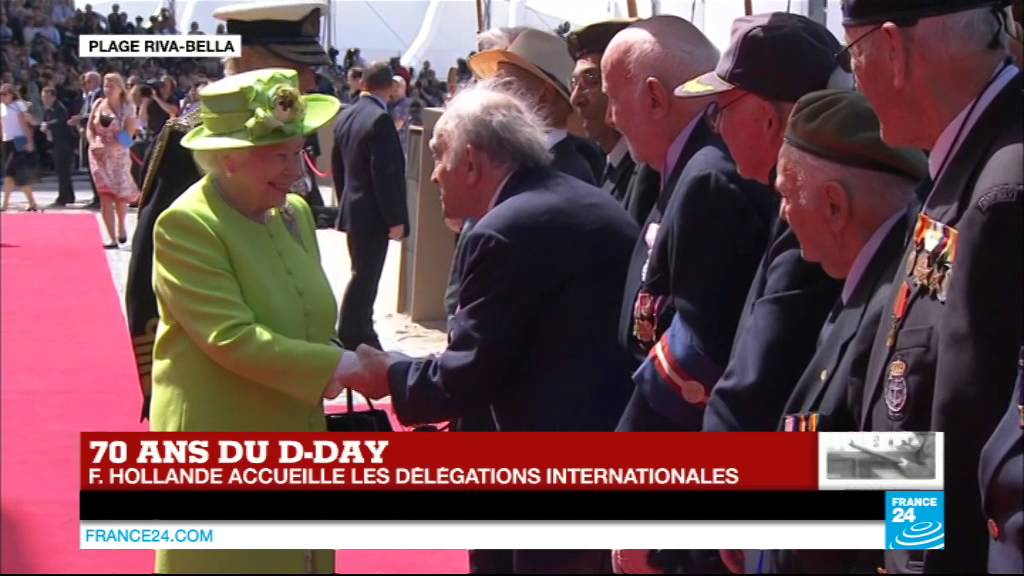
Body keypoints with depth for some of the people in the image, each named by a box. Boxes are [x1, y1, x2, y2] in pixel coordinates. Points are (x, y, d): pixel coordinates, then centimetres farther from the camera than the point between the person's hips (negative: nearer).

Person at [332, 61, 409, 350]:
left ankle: (360, 336, 23)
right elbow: (385, 173, -22)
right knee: (365, 277, -3)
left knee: (363, 274, 17)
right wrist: (395, 219, -17)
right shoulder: (380, 119, -19)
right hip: (373, 215, -9)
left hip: (352, 211, 9)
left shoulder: (346, 116, 7)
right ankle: (352, 339, 0)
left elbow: (338, 166, 15)